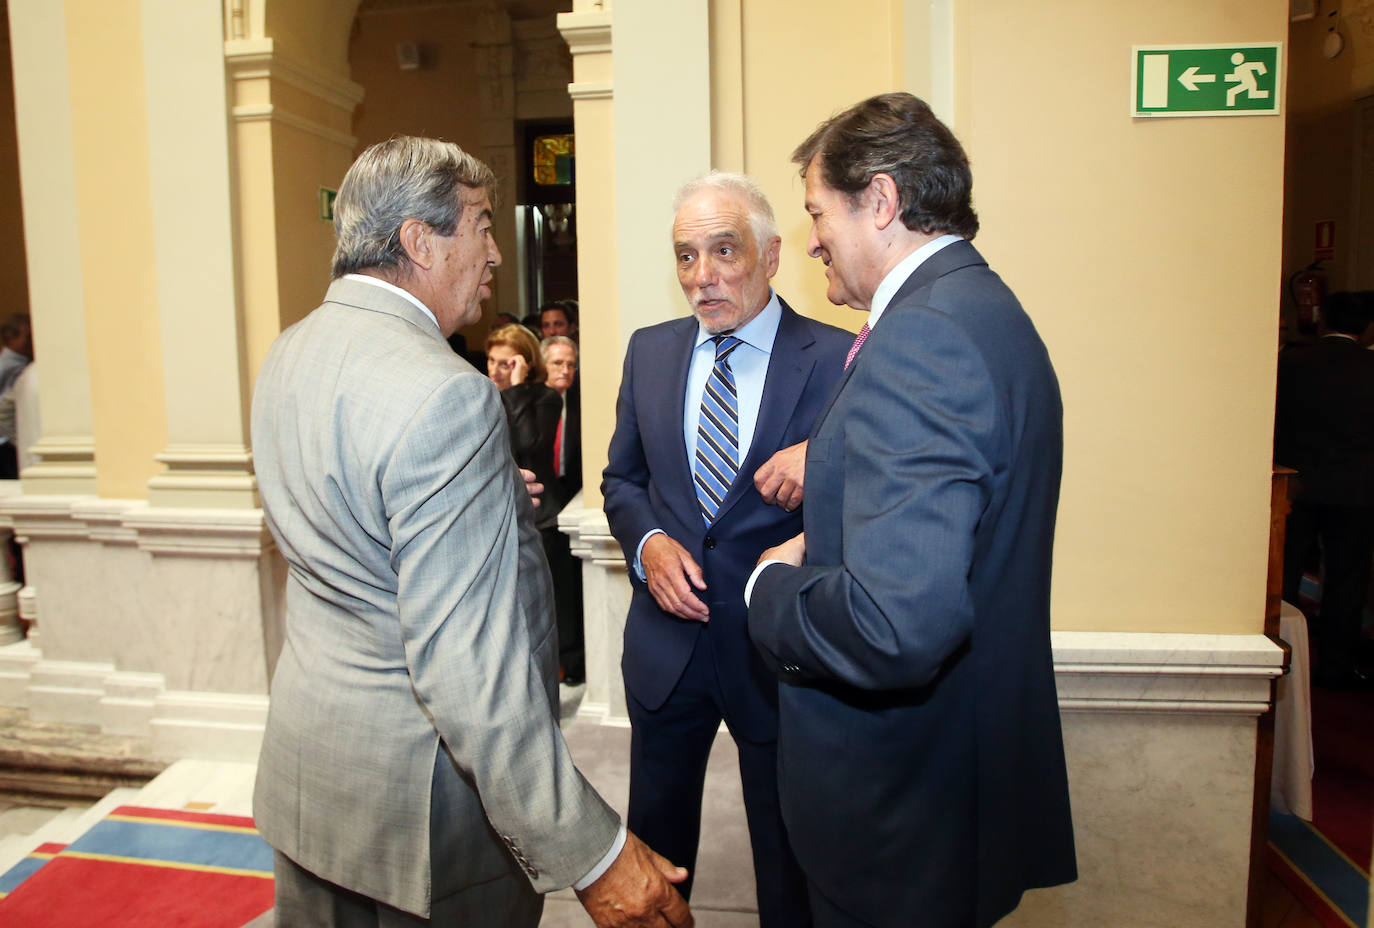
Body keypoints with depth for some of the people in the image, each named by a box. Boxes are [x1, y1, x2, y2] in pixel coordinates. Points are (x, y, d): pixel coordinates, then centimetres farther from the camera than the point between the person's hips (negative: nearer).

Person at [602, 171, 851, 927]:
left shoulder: (835, 360, -12)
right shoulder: (650, 351, 2)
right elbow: (622, 478, 10)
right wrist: (647, 542, -9)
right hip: (667, 636, 4)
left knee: (789, 859, 18)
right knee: (654, 836, 24)